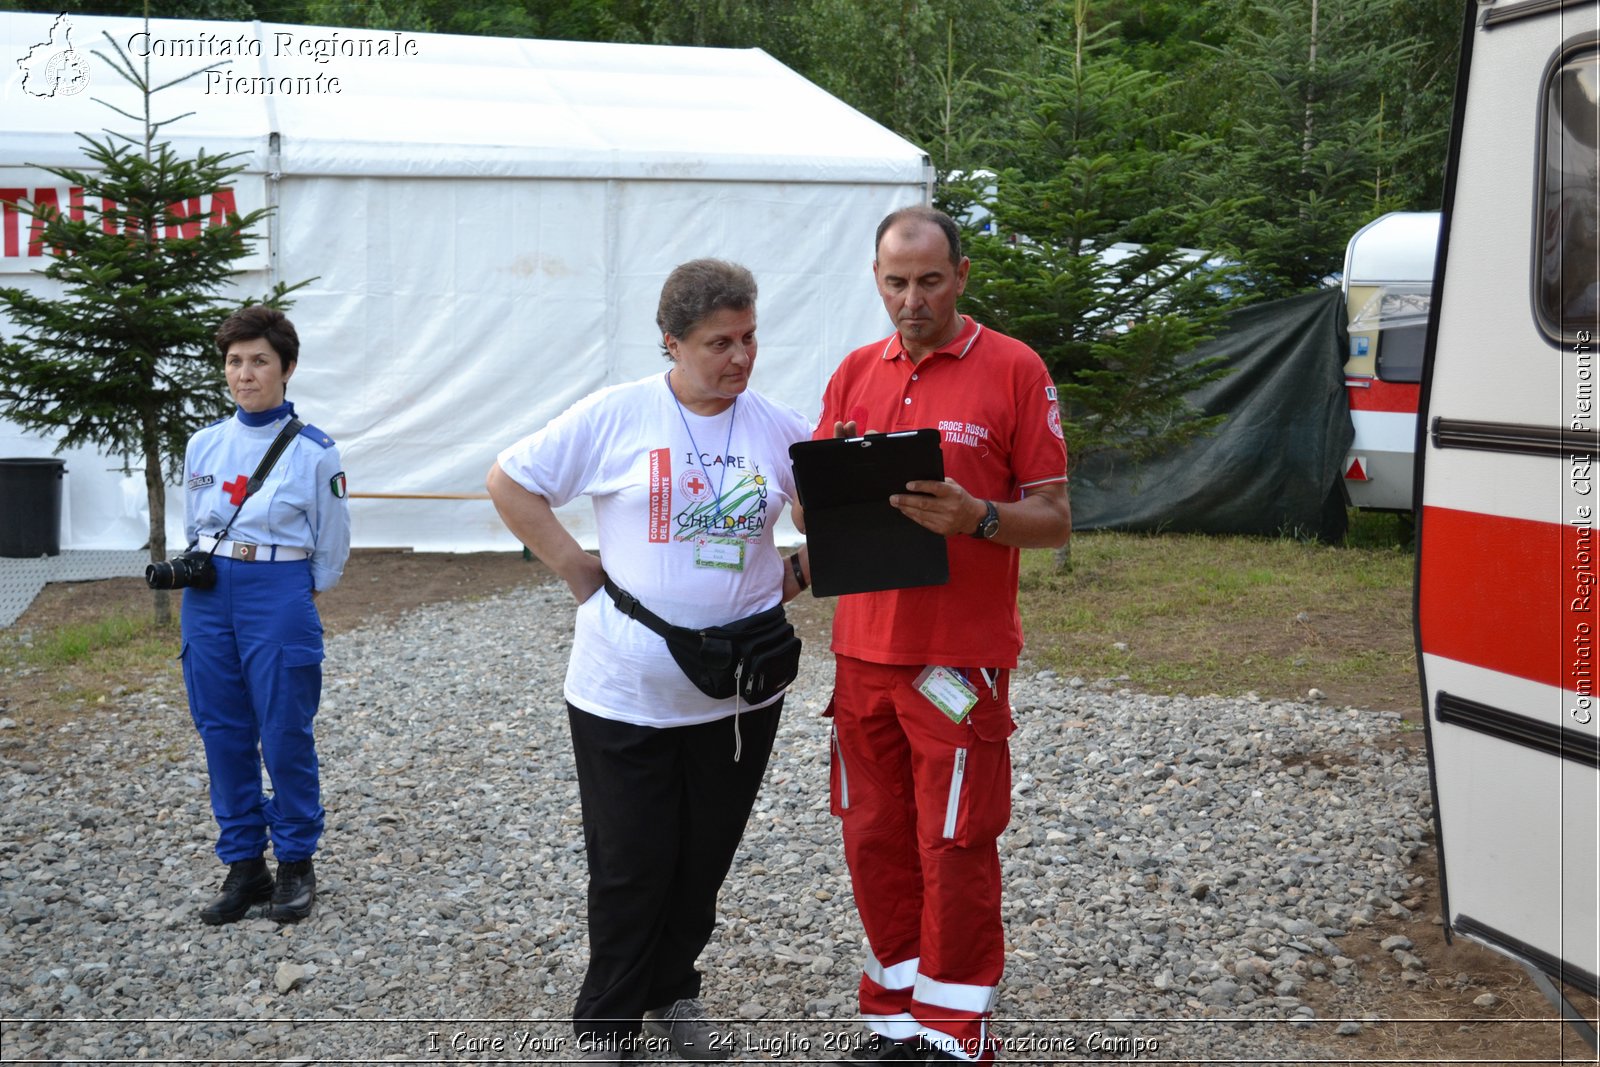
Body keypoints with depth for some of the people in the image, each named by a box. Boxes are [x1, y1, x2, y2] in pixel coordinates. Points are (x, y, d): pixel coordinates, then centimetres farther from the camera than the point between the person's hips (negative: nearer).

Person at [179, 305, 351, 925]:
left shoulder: (314, 451, -5)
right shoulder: (204, 445, 7)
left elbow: (330, 547, 2)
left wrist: (295, 600, 4)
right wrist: (202, 577, 10)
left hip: (279, 592, -4)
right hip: (208, 596, 5)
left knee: (285, 735, -1)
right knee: (223, 733, 7)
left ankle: (295, 864, 15)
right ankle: (243, 865, 18)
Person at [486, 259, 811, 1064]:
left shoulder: (779, 429, 1)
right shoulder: (615, 416, -8)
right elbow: (509, 482, -3)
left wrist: (798, 572, 2)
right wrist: (577, 570, -6)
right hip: (626, 692, -3)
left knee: (703, 862, 15)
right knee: (630, 869, 4)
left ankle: (671, 995, 35)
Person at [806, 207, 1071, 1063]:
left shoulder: (1014, 369, -4)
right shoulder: (855, 373, 10)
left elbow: (1053, 520, -4)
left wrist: (975, 517, -23)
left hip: (961, 658, -4)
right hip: (864, 647, 5)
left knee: (955, 847, 2)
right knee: (874, 836, 10)